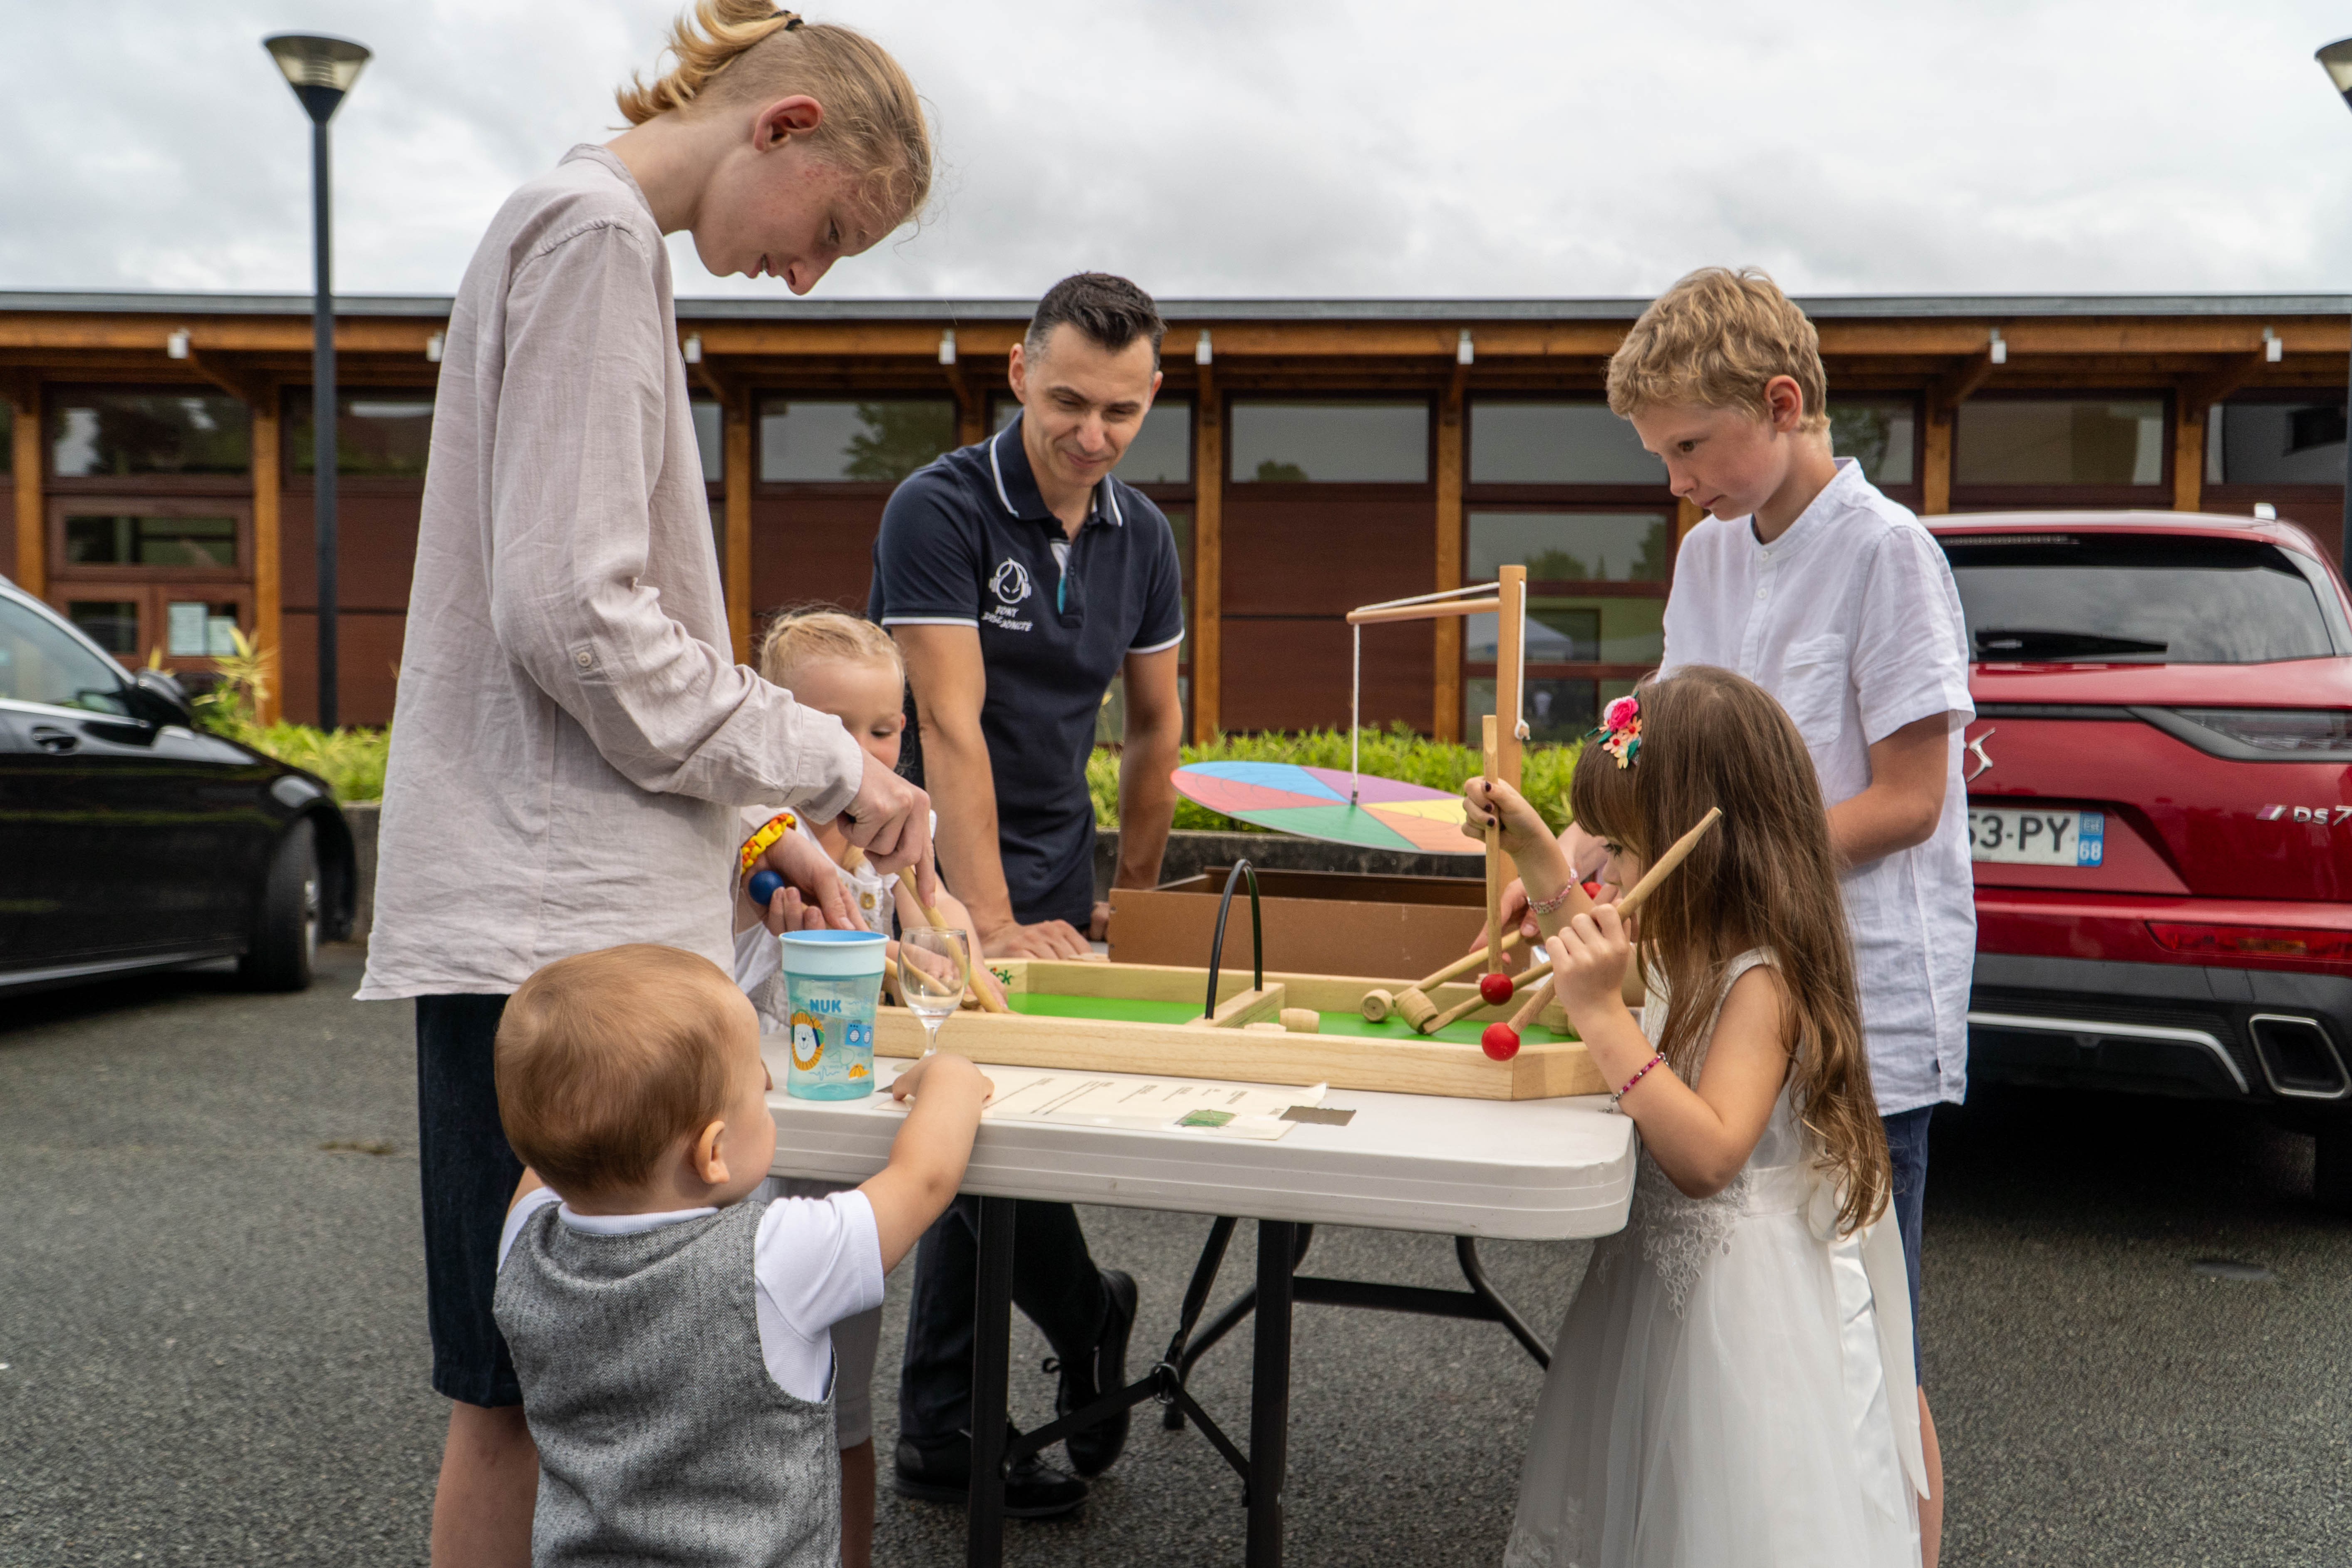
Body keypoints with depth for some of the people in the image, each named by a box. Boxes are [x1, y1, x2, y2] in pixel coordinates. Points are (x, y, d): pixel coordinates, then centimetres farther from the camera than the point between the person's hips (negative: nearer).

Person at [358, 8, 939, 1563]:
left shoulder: (588, 234, 21)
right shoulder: (595, 232, -9)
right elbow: (575, 618, -18)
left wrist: (746, 829, 17)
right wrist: (823, 765, -8)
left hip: (569, 906, 10)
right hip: (544, 918, -10)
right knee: (526, 1392, -2)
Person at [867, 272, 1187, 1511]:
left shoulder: (1141, 538, 5)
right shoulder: (939, 511, -14)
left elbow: (1155, 726, 16)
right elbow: (951, 729, -21)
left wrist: (1129, 896, 15)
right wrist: (994, 926, -25)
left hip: (1057, 877, 5)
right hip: (945, 876, -5)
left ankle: (942, 1436, 19)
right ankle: (1089, 1321, 19)